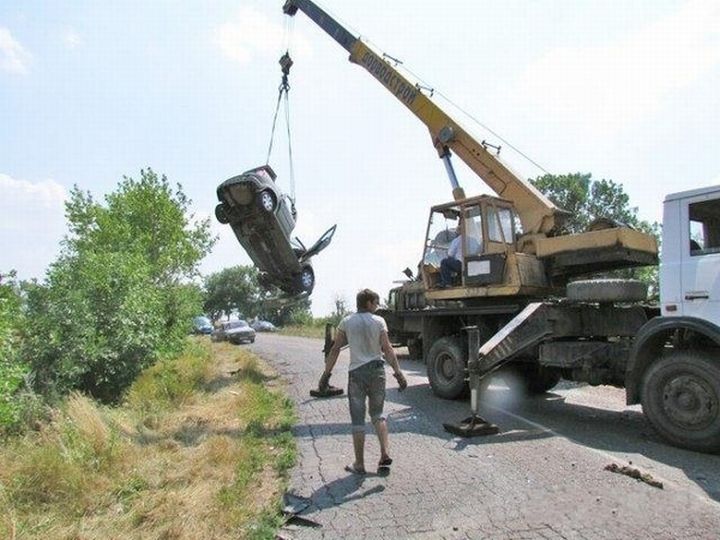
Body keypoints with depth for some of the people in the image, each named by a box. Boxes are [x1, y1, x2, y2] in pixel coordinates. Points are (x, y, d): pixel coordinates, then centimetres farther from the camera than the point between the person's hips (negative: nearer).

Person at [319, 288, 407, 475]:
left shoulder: (347, 322, 0)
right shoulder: (379, 321, -2)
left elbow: (335, 350, 0)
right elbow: (387, 349, -9)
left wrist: (326, 373, 5)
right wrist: (398, 372, -8)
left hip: (356, 373, -1)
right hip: (377, 370, 1)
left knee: (358, 420, 7)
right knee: (377, 413, 18)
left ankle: (359, 465, 14)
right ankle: (385, 453, 3)